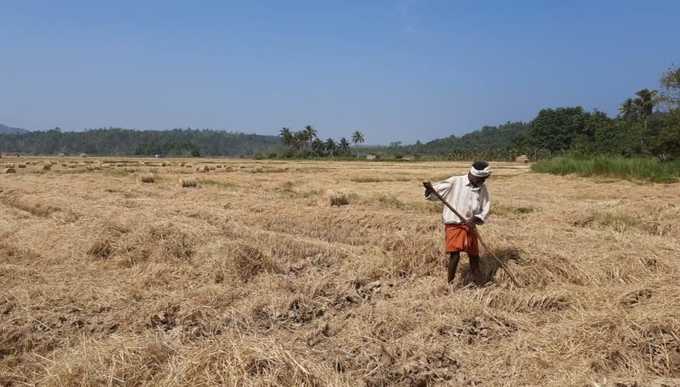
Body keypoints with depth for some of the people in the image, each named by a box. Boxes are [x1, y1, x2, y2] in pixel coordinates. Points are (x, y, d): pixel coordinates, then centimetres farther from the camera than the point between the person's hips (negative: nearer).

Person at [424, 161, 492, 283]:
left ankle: (479, 283, 31)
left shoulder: (482, 189, 4)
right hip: (454, 225, -5)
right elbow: (435, 192, -9)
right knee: (455, 255, -12)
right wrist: (429, 189, -32)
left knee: (474, 255, 13)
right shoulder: (455, 182, -9)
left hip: (470, 226, 5)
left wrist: (476, 219, -13)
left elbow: (485, 209, 5)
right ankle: (450, 283, 3)